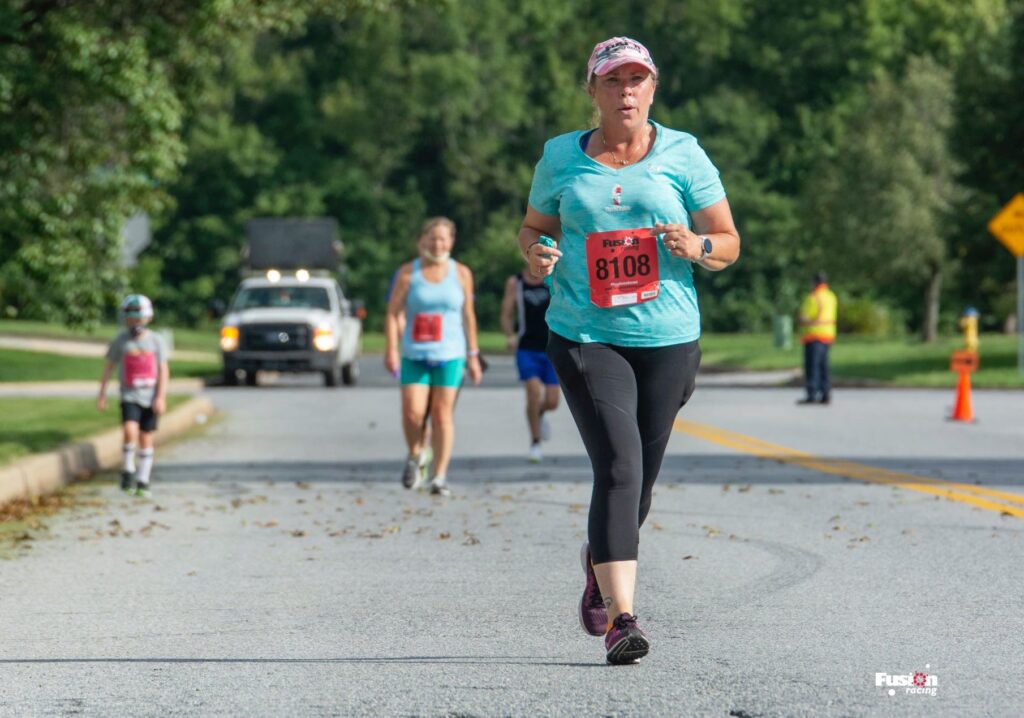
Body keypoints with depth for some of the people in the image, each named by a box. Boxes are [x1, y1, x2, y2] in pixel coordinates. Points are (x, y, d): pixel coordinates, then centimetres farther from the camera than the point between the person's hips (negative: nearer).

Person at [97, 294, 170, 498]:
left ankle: (143, 482, 15)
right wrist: (102, 394, 5)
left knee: (146, 439, 6)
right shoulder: (121, 341, 0)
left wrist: (161, 397, -9)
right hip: (129, 396, -1)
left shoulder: (155, 341, 0)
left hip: (150, 397, 1)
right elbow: (109, 367, 7)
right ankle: (128, 471, -5)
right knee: (130, 431, -22)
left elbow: (163, 370, -1)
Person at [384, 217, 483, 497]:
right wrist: (391, 349, -11)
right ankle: (414, 457, 20)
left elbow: (468, 316, 11)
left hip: (450, 354, 0)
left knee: (443, 413, -5)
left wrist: (473, 355, 9)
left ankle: (440, 476, -2)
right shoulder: (408, 273, 3)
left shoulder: (461, 273, 7)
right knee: (412, 412, -8)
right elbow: (393, 313, 0)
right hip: (414, 355, 0)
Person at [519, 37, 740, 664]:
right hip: (584, 336, -1)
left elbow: (728, 242, 8)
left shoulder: (683, 154, 4)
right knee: (619, 468, -17)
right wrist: (537, 253, -4)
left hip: (669, 337, 1)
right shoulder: (561, 157, 7)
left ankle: (601, 561, 42)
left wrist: (698, 248, -15)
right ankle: (621, 619, -19)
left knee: (641, 478, 8)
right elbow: (534, 228, 19)